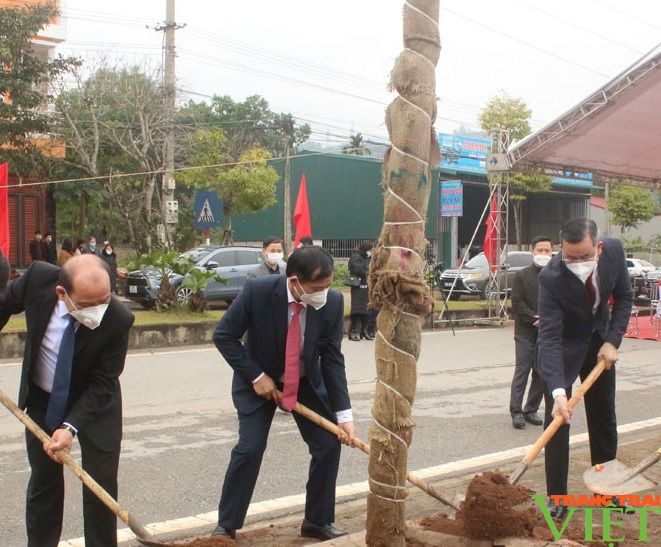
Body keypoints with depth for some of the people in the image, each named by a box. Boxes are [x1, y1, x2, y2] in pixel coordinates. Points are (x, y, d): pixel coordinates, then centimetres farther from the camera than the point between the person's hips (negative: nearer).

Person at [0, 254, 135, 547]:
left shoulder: (118, 320, -32)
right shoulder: (38, 278, -27)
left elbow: (102, 384, -23)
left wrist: (70, 427, -33)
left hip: (95, 403, -2)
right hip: (42, 399, 2)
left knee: (101, 487, 0)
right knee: (43, 479, 13)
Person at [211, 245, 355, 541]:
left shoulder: (333, 302, -22)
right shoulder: (257, 291, -30)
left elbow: (332, 360, -14)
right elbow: (224, 336, -18)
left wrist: (343, 414, -19)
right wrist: (256, 377, -22)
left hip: (307, 382, 3)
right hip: (259, 381, -3)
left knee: (329, 444, -3)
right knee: (250, 448, -13)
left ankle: (317, 521, 15)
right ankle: (226, 525, 4)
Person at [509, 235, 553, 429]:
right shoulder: (522, 276, 2)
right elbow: (517, 303, -5)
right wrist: (534, 318, -15)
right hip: (526, 333, -3)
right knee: (522, 371, -5)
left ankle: (531, 410, 18)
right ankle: (516, 412, -3)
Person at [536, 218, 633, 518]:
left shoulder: (614, 250, -23)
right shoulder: (551, 277, -36)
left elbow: (624, 295, -5)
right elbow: (549, 337, -38)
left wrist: (613, 341, -15)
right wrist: (558, 391, -48)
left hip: (599, 341, 4)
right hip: (563, 347, -4)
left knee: (604, 416, 13)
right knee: (557, 419, -9)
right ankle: (557, 498, 0)